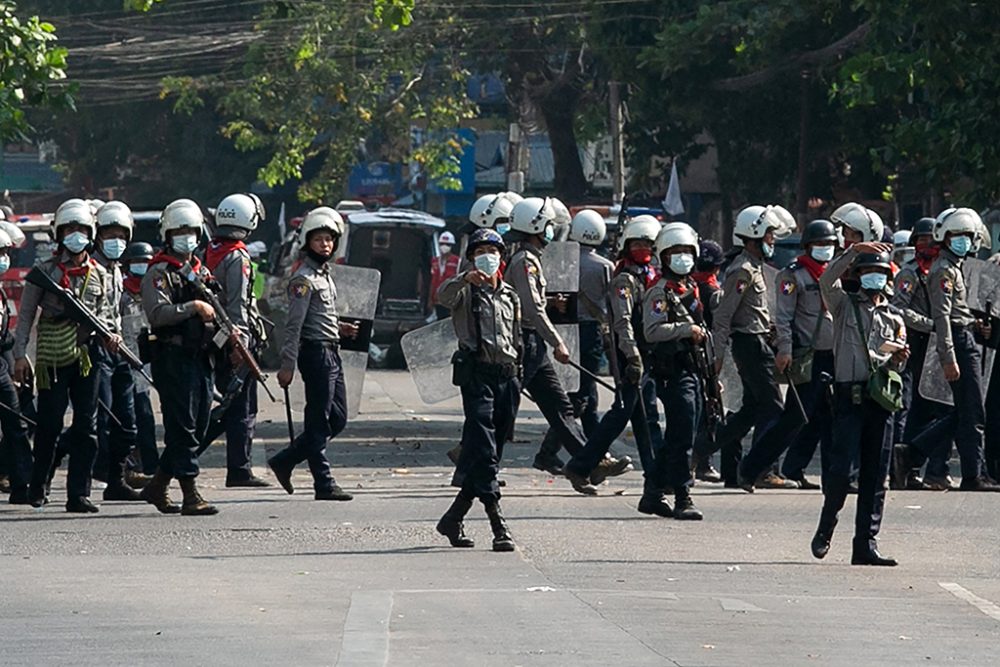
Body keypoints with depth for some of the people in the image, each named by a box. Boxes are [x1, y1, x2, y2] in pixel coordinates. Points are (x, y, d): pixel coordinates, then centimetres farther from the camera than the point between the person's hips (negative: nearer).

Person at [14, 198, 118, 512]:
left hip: (88, 354, 3)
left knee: (86, 425, 1)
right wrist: (20, 355, -7)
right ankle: (38, 485, 18)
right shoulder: (44, 271, 2)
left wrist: (111, 334, -3)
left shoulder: (99, 274, 11)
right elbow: (26, 315, 1)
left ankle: (78, 494, 4)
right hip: (52, 356, -3)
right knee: (49, 424, -1)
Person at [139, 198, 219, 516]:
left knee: (197, 428, 10)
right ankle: (191, 497, -10)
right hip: (172, 356, -8)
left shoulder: (202, 272, 19)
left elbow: (212, 313, 25)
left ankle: (157, 486, 22)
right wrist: (194, 307, -21)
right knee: (182, 428, -8)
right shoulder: (159, 273, -4)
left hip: (201, 357, 8)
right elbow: (158, 313, -18)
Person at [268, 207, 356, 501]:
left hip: (331, 352, 10)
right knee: (319, 421, -5)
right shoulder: (304, 277, -12)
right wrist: (287, 364, -20)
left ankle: (284, 462, 19)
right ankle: (324, 484, -2)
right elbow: (294, 324, -16)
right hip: (316, 352, -10)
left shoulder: (324, 273, 17)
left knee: (337, 419, 12)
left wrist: (339, 328, 12)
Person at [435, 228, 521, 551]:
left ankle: (453, 520, 18)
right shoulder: (466, 292, 2)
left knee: (491, 454, 7)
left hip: (506, 377, 6)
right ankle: (498, 525, -23)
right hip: (477, 375, -6)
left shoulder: (510, 297, 19)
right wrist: (466, 279, -41)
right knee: (483, 451, -15)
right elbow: (444, 295, -21)